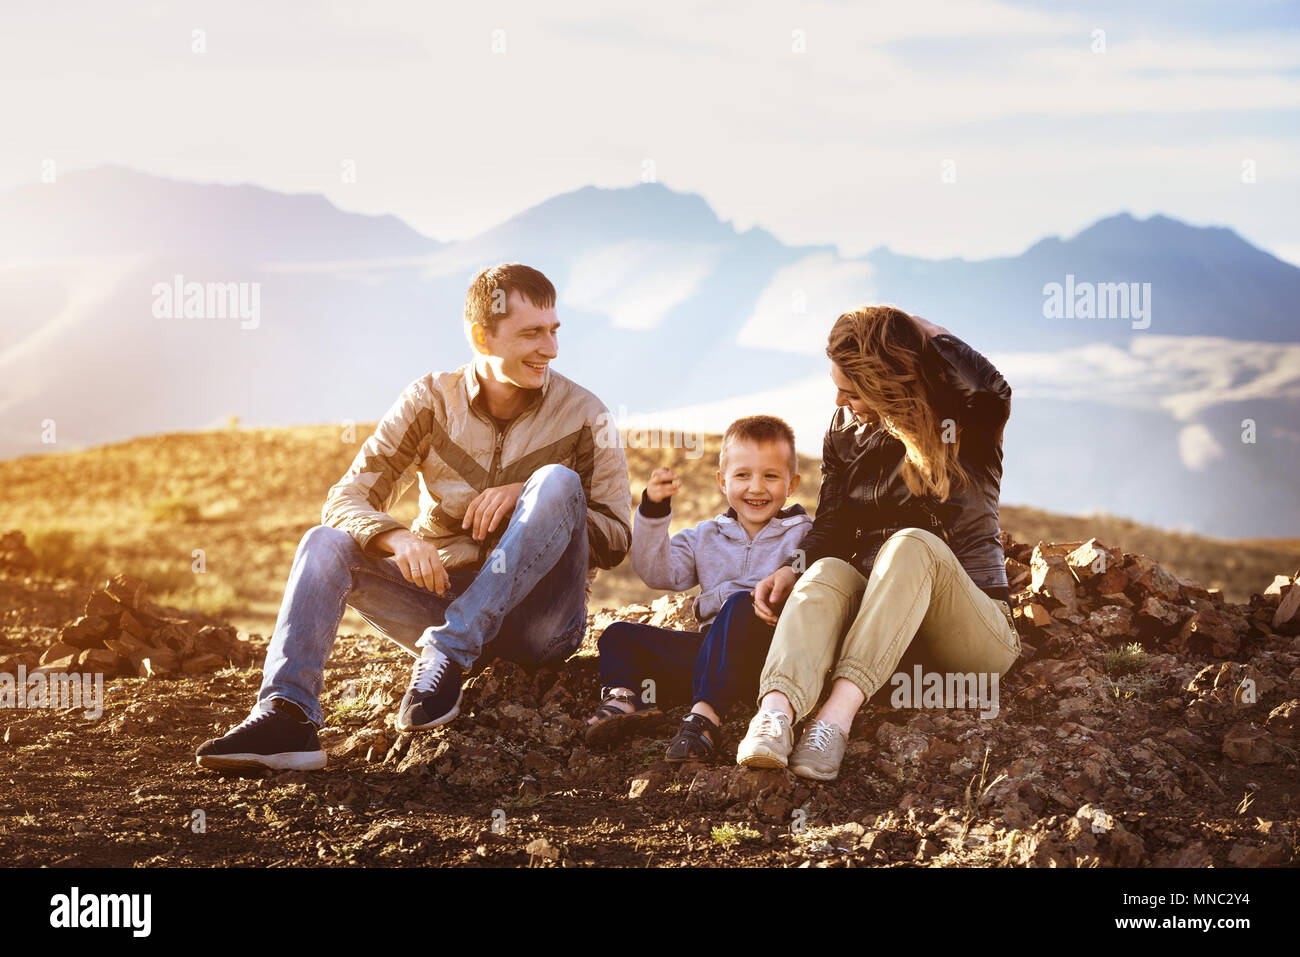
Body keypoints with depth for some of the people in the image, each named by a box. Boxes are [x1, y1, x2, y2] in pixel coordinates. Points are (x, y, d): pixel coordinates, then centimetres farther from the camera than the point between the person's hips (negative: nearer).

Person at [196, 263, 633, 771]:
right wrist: (398, 539, -28)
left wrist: (527, 499, -17)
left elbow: (616, 538, -2)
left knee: (557, 481, -26)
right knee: (326, 543, -17)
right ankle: (287, 716, -34)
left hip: (540, 621, -2)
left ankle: (447, 652, -29)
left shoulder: (582, 414, -2)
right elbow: (346, 499, -5)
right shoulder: (431, 401, 1)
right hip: (445, 602, 2)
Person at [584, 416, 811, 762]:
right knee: (619, 636, -3)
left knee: (742, 605, -36)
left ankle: (705, 716, -48)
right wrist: (653, 513, -6)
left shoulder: (803, 535, 9)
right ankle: (620, 697, -34)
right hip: (711, 649, 5)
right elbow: (659, 573, 6)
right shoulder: (704, 538, 20)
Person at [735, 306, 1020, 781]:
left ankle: (839, 713, -51)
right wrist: (792, 568, -14)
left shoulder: (966, 428, -2)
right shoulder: (844, 432, 13)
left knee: (912, 544, -35)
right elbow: (831, 527, 8)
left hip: (974, 628, -3)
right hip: (871, 613, 4)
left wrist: (925, 331, -12)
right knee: (828, 573, -30)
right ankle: (775, 711, -58)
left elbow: (992, 390, -27)